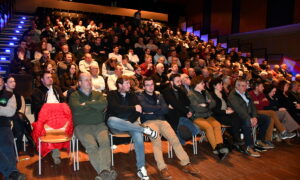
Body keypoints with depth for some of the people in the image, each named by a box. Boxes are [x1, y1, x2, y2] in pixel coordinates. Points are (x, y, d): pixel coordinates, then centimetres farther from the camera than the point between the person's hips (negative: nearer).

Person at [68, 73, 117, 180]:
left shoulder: (97, 94, 22)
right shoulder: (74, 96, 14)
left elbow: (104, 104, -1)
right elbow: (77, 109, -8)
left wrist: (86, 104, 0)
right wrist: (94, 104, 4)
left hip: (99, 125, 2)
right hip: (82, 126, -2)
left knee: (105, 142, -29)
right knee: (92, 146, -29)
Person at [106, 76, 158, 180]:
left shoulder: (132, 95, 17)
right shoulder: (112, 94, 5)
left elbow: (138, 110, 3)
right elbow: (116, 108, -15)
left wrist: (130, 122, -13)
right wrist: (133, 108, -17)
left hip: (130, 124, 2)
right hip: (116, 125, -2)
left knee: (138, 135, -31)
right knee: (111, 120, -38)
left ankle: (141, 168, -23)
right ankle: (144, 129, -30)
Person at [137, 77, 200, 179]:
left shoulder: (159, 96, 23)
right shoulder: (140, 97, 10)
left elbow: (165, 110, 8)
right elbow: (146, 108, -11)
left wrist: (152, 111, -2)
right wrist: (159, 108, -2)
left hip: (161, 121, 4)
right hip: (148, 122, -4)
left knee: (175, 139, -18)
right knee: (157, 141, -31)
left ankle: (186, 164, -14)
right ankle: (162, 168, -33)